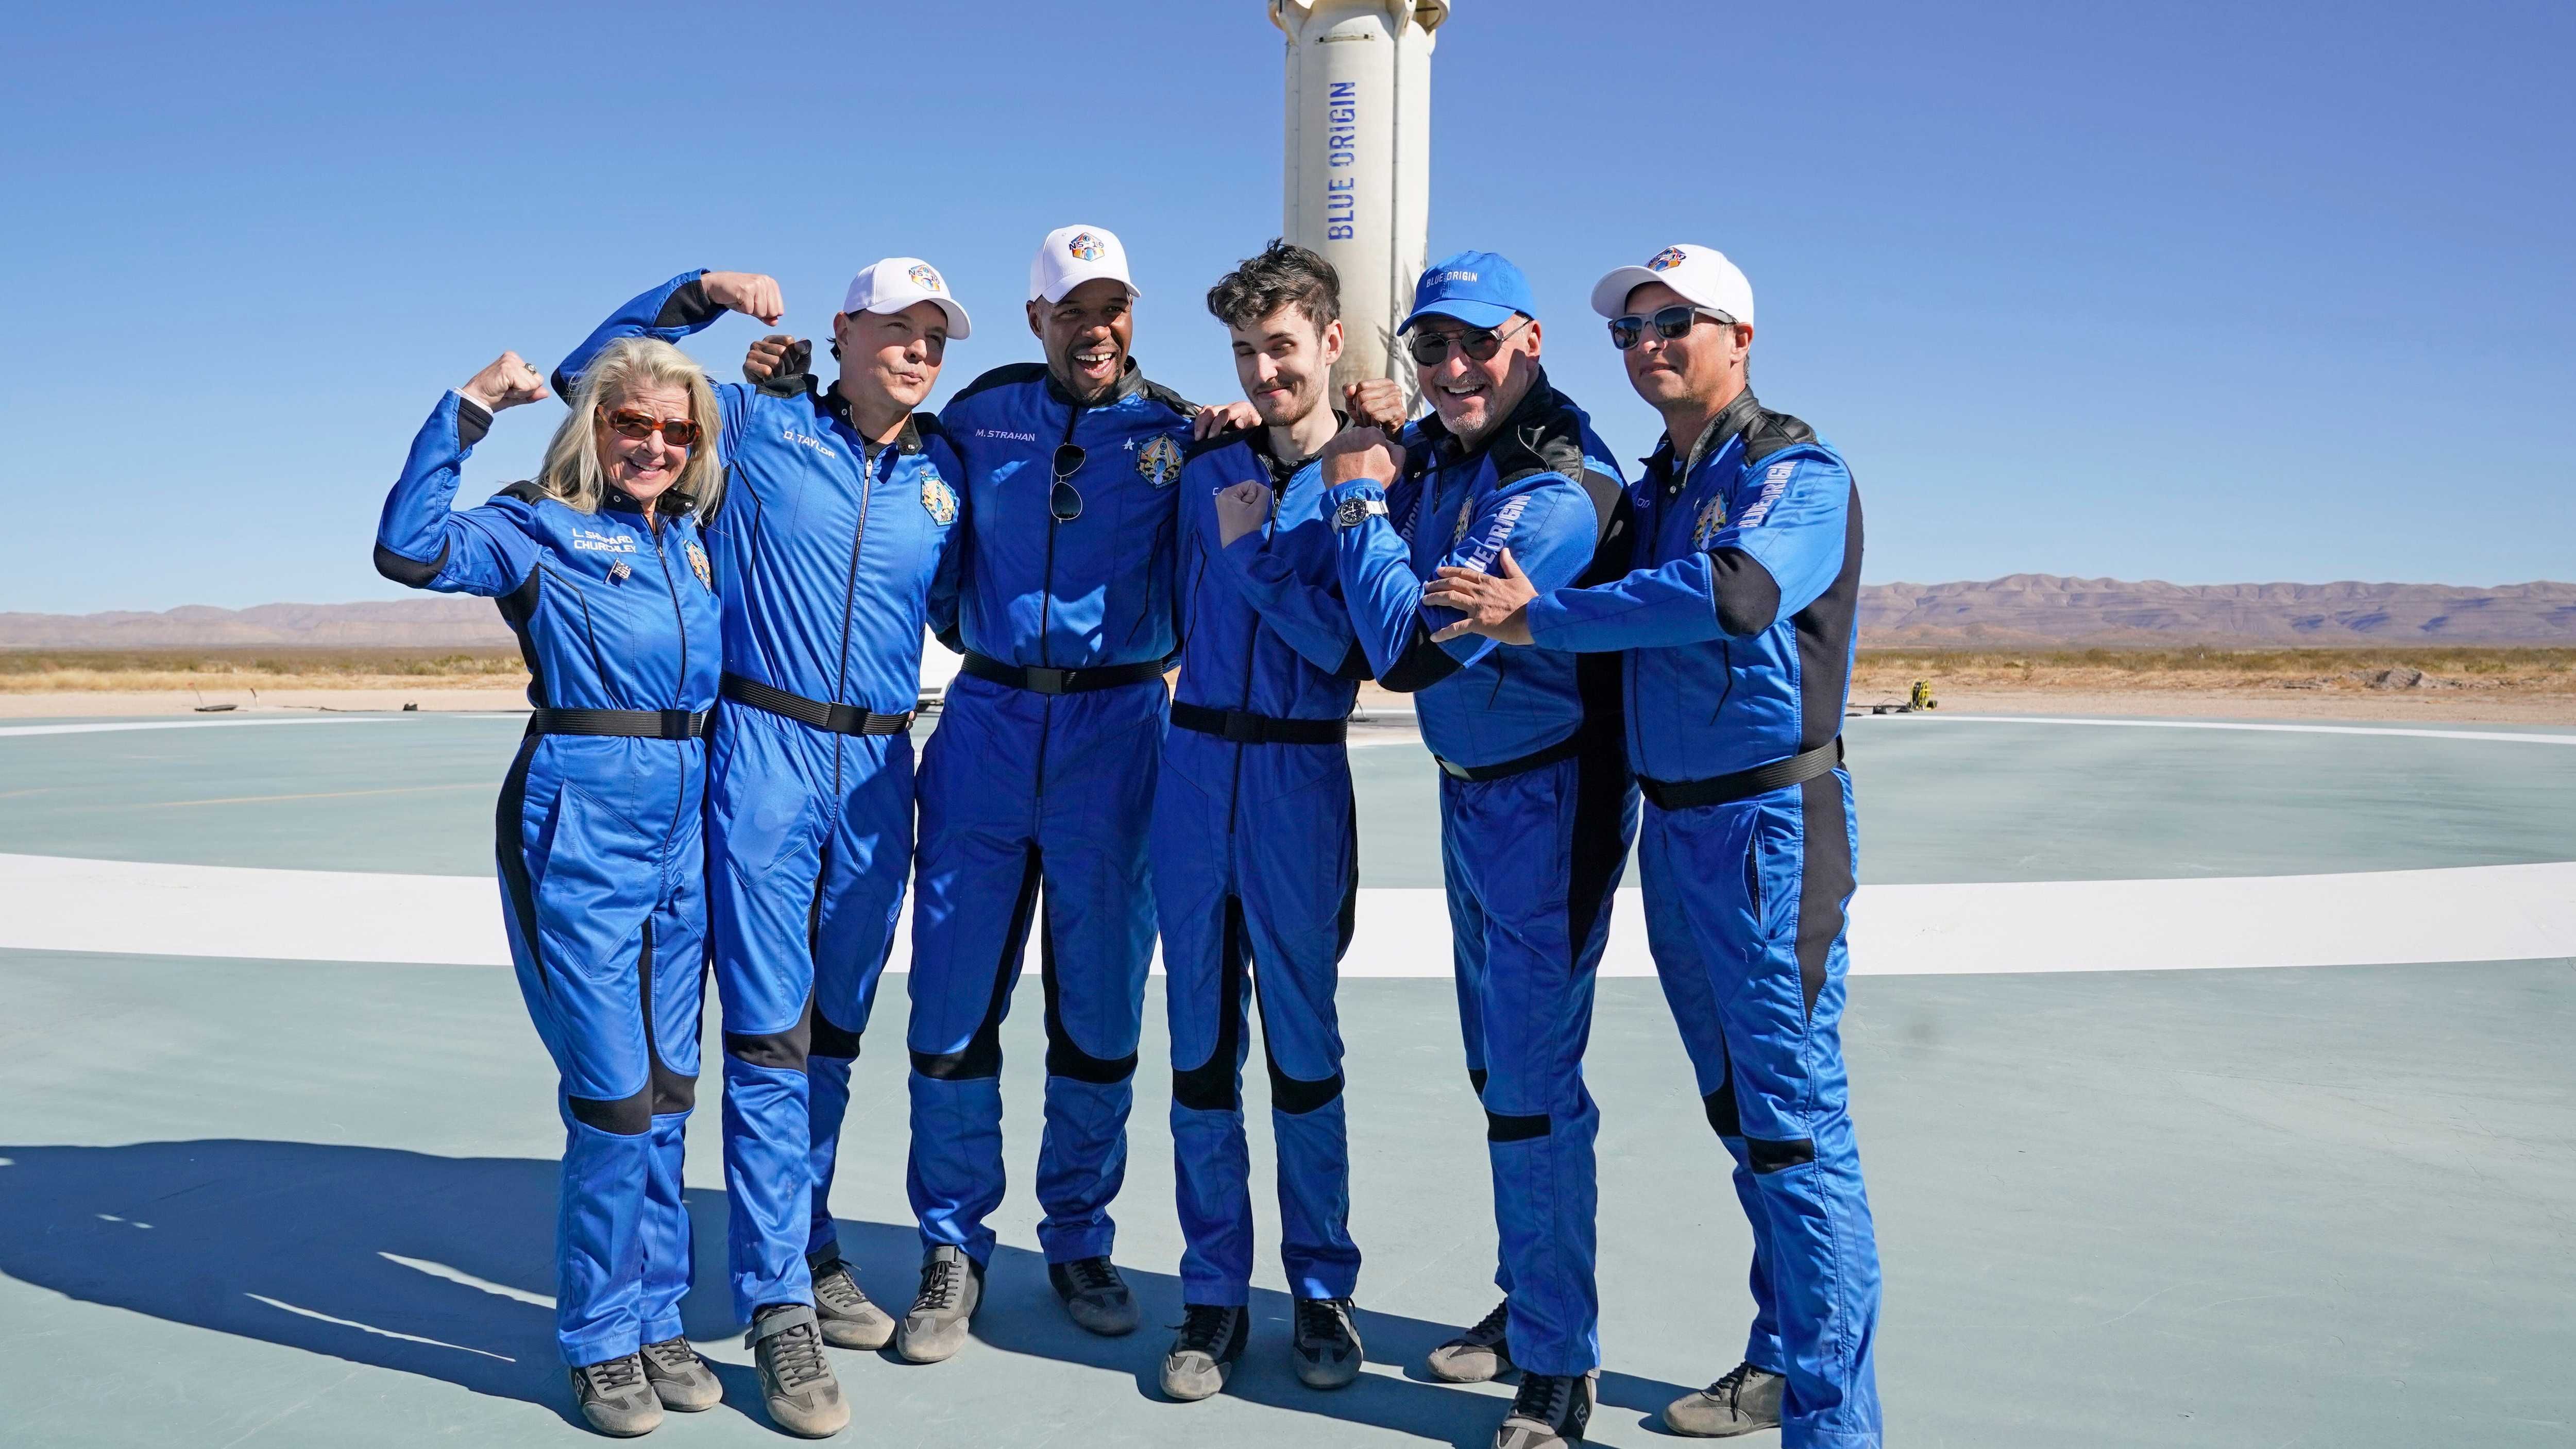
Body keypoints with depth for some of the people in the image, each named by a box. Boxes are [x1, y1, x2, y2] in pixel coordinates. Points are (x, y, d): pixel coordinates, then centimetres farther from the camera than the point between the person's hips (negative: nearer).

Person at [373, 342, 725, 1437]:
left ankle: (656, 1319, 25)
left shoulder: (695, 539, 12)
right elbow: (411, 547, -21)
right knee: (613, 1097, -3)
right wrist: (467, 409, -22)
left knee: (667, 1092, 12)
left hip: (683, 832, 6)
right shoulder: (539, 530, -4)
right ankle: (599, 1342, 14)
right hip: (578, 830, -6)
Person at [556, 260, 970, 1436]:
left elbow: (961, 610, 21)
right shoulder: (757, 425, 3)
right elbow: (596, 373, 7)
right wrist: (703, 292, -2)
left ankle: (807, 1252, 28)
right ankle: (781, 1307, 2)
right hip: (766, 751, -4)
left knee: (834, 1030, 13)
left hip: (878, 766, 4)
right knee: (767, 1036, -5)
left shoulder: (946, 476, 10)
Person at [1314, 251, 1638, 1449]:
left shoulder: (1560, 490, -23)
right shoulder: (1433, 449, 4)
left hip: (1547, 804, -9)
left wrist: (1359, 498, -15)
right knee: (1497, 1067, 17)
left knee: (1533, 1081, -5)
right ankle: (1526, 1303, 33)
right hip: (1469, 795, 9)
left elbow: (1411, 646, -27)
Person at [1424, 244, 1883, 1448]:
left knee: (1795, 1123, -7)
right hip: (1671, 826, 8)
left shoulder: (1794, 472, -10)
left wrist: (1543, 616, -23)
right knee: (1739, 1115, 16)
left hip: (1769, 826, -8)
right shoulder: (1652, 489, 16)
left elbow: (1731, 590, -29)